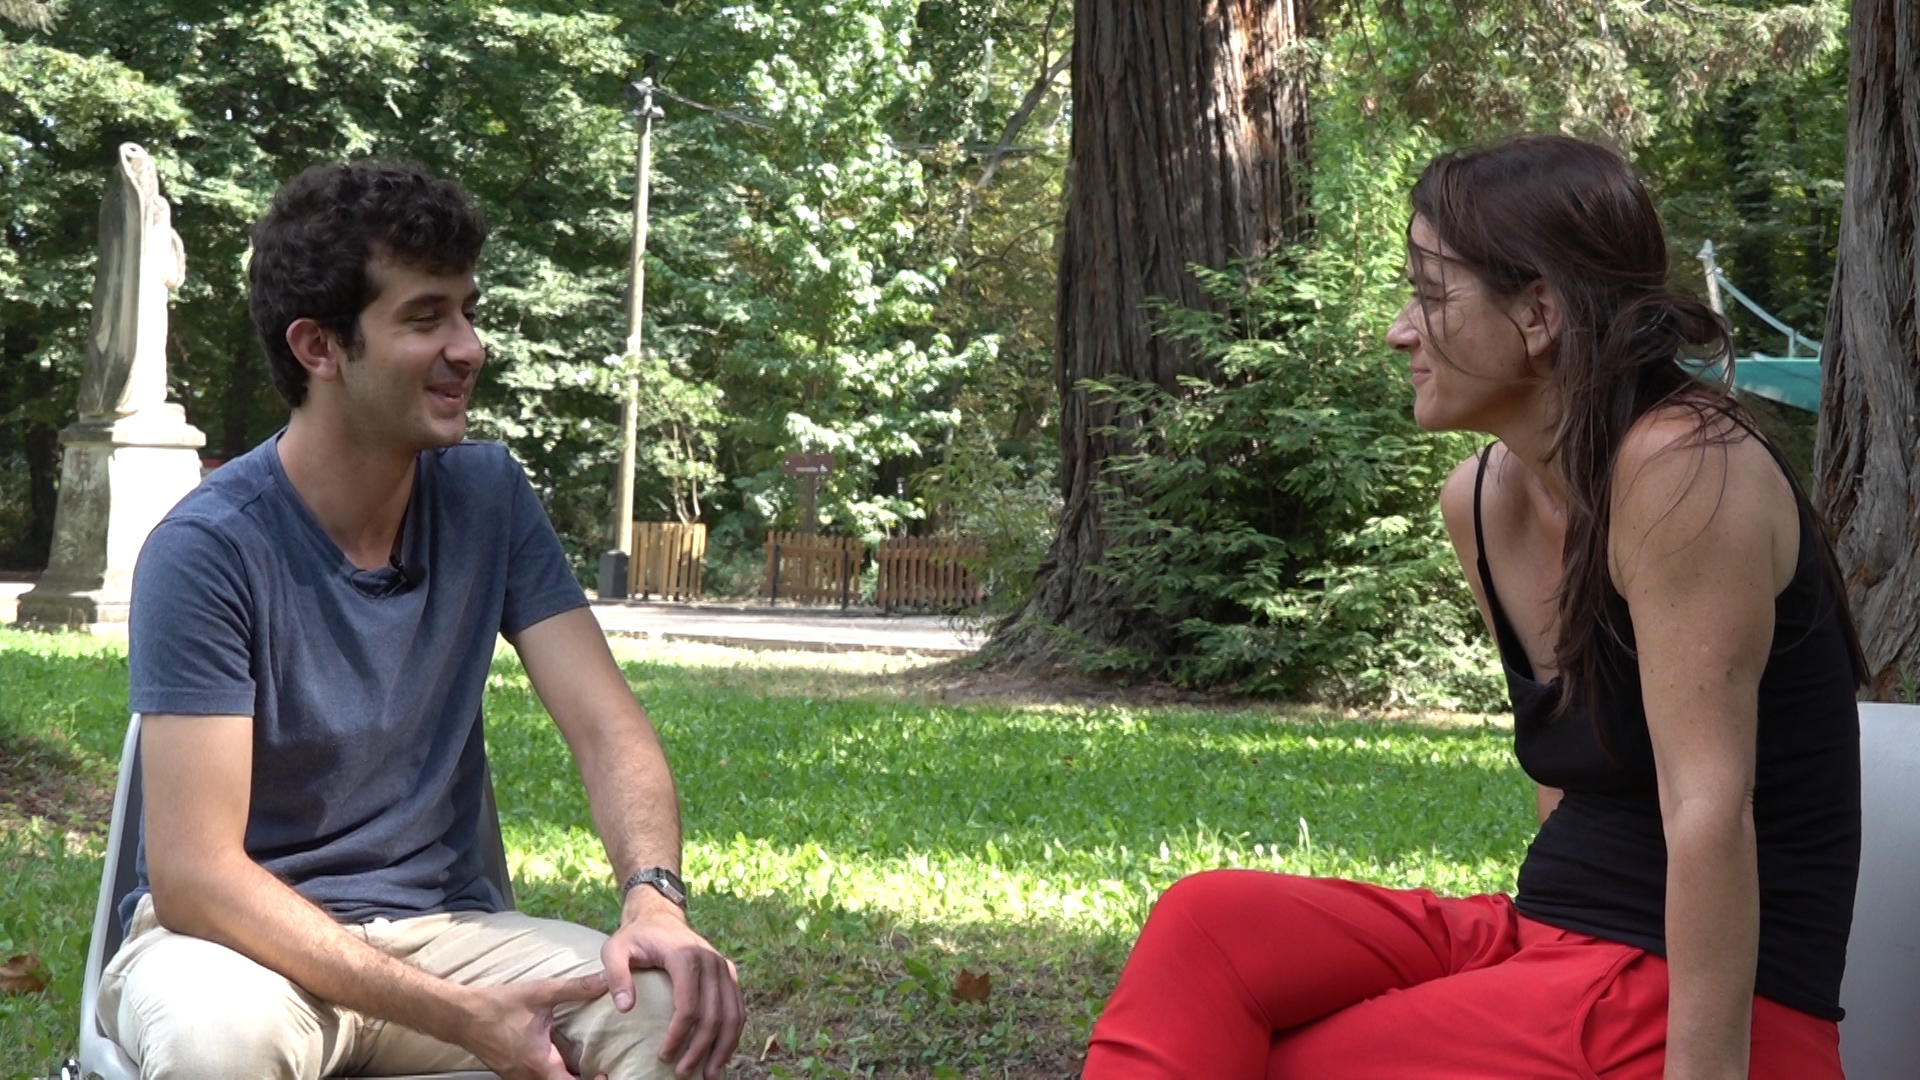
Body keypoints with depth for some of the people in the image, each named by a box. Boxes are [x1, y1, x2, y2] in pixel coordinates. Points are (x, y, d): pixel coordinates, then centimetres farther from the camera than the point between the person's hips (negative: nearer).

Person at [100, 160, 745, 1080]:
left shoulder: (488, 496, 0)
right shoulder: (208, 549, -17)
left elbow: (605, 726, -4)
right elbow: (192, 873, -22)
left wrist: (655, 898, -27)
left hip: (438, 924, 3)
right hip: (244, 936, -3)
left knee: (678, 1005, -24)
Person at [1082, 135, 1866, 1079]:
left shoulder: (1680, 467, -19)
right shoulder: (1480, 501, 7)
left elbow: (1711, 812, -23)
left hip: (1696, 1002, -7)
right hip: (1545, 942, 7)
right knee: (1208, 927, -10)